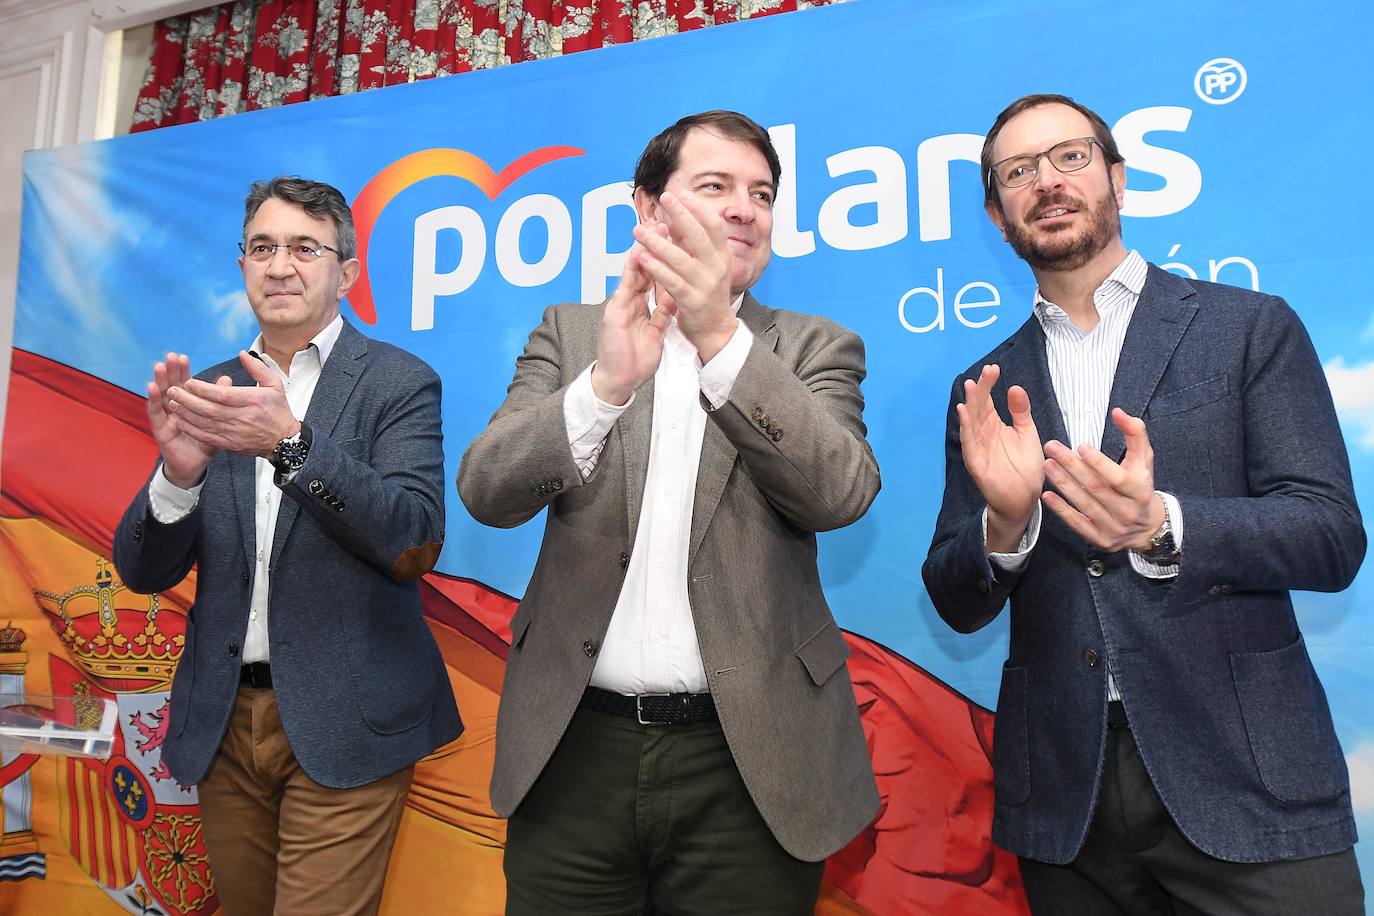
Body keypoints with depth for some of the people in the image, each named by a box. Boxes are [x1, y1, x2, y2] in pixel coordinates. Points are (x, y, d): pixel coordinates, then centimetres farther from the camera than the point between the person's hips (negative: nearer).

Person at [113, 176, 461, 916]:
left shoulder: (399, 382, -5)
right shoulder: (209, 392, 7)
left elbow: (416, 544, -17)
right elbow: (144, 572, 3)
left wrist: (290, 443, -29)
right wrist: (179, 470, -18)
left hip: (341, 724, -4)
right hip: (223, 719, 5)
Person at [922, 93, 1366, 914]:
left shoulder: (1252, 328, 1)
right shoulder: (988, 389, 6)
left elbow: (1333, 537, -6)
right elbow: (957, 605, 4)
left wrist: (1158, 526, -24)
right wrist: (1006, 521, -17)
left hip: (1247, 779, -2)